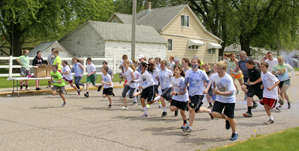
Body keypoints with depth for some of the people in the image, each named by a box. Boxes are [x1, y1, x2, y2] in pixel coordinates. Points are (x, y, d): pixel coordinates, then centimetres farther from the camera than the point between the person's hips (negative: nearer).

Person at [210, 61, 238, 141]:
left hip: (229, 100, -5)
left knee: (230, 118, 0)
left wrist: (220, 93, -39)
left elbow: (231, 92, -28)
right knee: (214, 114, -13)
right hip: (219, 99, 5)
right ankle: (226, 119, 18)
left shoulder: (228, 79, -24)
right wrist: (214, 90, 10)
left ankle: (235, 133, 25)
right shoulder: (216, 76, -6)